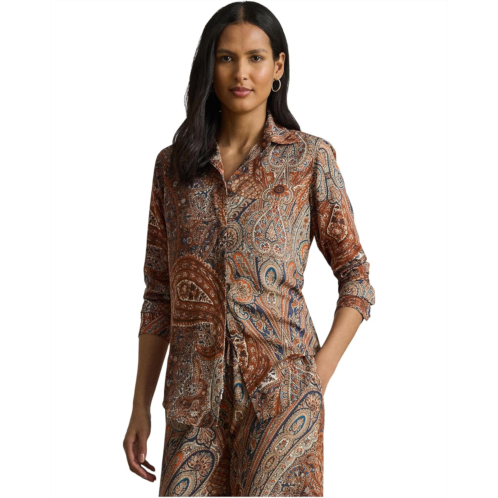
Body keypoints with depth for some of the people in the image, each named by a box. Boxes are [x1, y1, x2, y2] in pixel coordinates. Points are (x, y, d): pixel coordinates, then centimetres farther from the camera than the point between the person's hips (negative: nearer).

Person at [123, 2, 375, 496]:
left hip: (281, 387, -2)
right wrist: (140, 406, 7)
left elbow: (356, 276, 4)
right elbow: (159, 295, 10)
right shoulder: (173, 165, 8)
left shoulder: (310, 157, 1)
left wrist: (320, 374, -7)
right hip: (194, 395, 2)